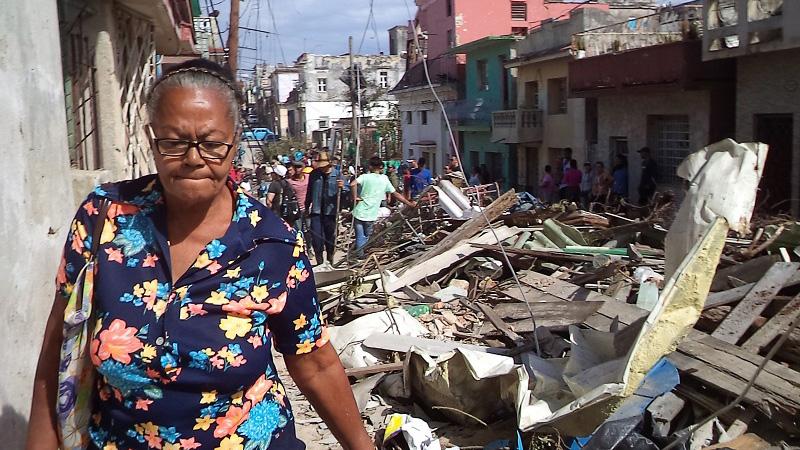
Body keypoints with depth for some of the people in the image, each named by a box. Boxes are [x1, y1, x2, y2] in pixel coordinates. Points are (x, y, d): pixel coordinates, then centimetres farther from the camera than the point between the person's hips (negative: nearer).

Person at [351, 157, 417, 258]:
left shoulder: (365, 177, -4)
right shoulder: (384, 179, 2)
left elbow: (353, 184, -23)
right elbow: (395, 194, 8)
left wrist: (355, 197, -10)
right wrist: (409, 204, 17)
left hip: (359, 212, -1)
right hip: (371, 215, 1)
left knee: (360, 237, 8)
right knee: (366, 237, 18)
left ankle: (359, 255, 8)